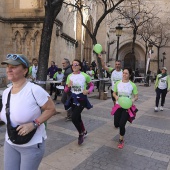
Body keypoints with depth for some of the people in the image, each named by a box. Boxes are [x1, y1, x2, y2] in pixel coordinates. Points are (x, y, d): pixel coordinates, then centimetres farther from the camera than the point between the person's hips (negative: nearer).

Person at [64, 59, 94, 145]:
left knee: (74, 118, -13)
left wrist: (88, 91, -16)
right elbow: (66, 90, 7)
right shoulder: (69, 76, 2)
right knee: (77, 118, 16)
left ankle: (81, 134, 17)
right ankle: (84, 131, 45)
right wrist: (68, 86, -15)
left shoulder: (85, 76, -10)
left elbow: (91, 85, 3)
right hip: (73, 98, 5)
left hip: (81, 99, -5)